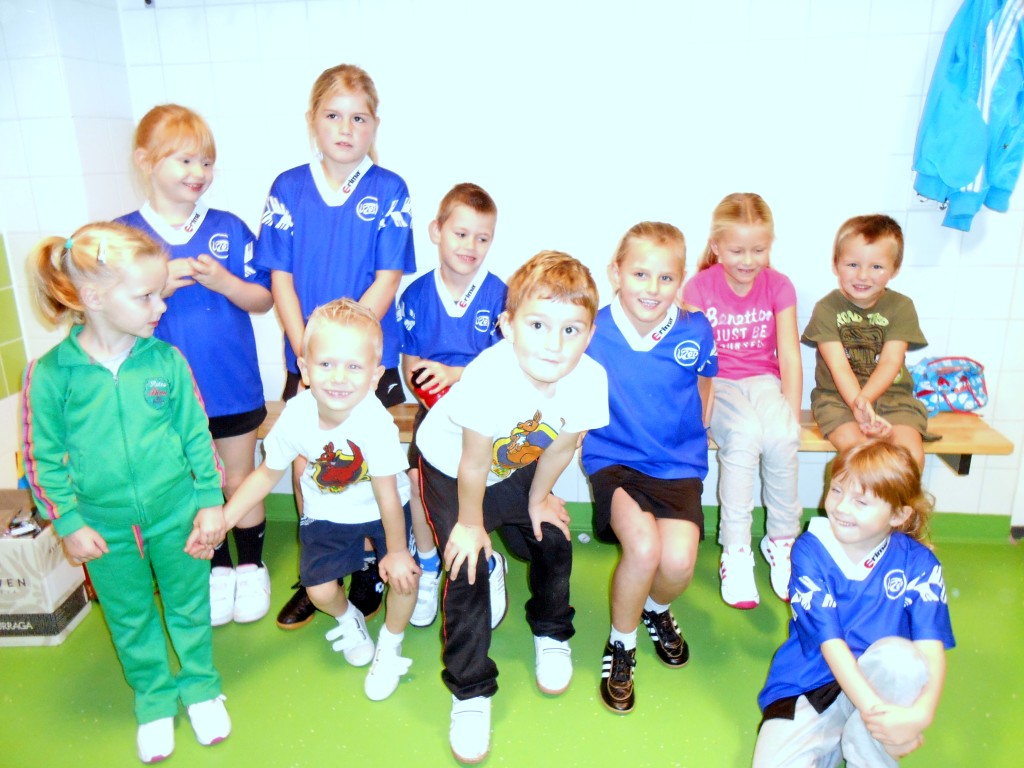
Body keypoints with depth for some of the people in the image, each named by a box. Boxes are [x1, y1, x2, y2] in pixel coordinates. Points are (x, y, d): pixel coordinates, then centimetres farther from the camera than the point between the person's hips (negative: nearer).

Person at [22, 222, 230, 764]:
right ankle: (153, 699, 42)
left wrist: (211, 501, -4)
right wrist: (68, 522, -7)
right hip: (106, 527, 0)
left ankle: (201, 687, 41)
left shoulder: (165, 360, -11)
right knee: (131, 621, 19)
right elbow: (43, 458, -5)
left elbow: (197, 434, -4)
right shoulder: (50, 374, -14)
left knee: (189, 606, 18)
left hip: (176, 515, 0)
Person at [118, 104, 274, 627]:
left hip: (233, 386, 0)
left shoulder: (229, 228, -3)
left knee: (239, 480, 14)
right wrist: (158, 289, -20)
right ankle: (217, 570, 35)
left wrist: (222, 281, -19)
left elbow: (262, 299, -1)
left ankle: (251, 568, 33)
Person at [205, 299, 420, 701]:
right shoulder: (295, 417, -26)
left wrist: (396, 551, -13)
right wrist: (223, 518, -10)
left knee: (404, 576, -14)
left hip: (379, 509, -2)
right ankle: (348, 620, 36)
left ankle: (390, 645, 19)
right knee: (320, 590, -3)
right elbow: (267, 474, -7)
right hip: (328, 512, 2)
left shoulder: (376, 422, -36)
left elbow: (387, 494, -25)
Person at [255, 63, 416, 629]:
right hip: (305, 355, 2)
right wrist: (306, 351, -10)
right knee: (305, 464, 9)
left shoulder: (389, 191, -4)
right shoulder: (288, 189, 2)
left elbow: (388, 280, -8)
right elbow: (280, 277, 0)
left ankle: (369, 569, 27)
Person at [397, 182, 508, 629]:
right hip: (434, 407, 2)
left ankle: (486, 564, 9)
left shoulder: (498, 295, -5)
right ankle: (427, 563, 10)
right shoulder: (417, 295, 2)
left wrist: (455, 374, -18)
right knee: (418, 473, -19)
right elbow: (410, 366, 8)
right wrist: (424, 385, -12)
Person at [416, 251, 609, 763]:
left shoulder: (590, 379, -30)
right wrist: (469, 523, -14)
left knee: (552, 540, 6)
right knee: (467, 567, -10)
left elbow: (560, 448, -10)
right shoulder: (490, 376, -43)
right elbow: (474, 462, -27)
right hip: (450, 466, -4)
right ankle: (470, 692, 10)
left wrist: (537, 498, 3)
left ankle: (550, 633, 38)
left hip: (517, 466, 4)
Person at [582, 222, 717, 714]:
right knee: (643, 546, -27)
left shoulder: (696, 333, -5)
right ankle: (621, 642, 6)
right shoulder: (592, 333, -10)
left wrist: (688, 437, 4)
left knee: (678, 560, -19)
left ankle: (657, 609, 22)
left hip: (678, 465, 2)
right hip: (614, 459, -2)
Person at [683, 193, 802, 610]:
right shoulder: (700, 286, -6)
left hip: (763, 379, 2)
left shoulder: (778, 286, 1)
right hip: (716, 383, -2)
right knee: (744, 434, -34)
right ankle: (735, 551, -22)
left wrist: (792, 417, -13)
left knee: (781, 437, -30)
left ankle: (782, 540, -6)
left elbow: (789, 357, -3)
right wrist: (704, 408, -25)